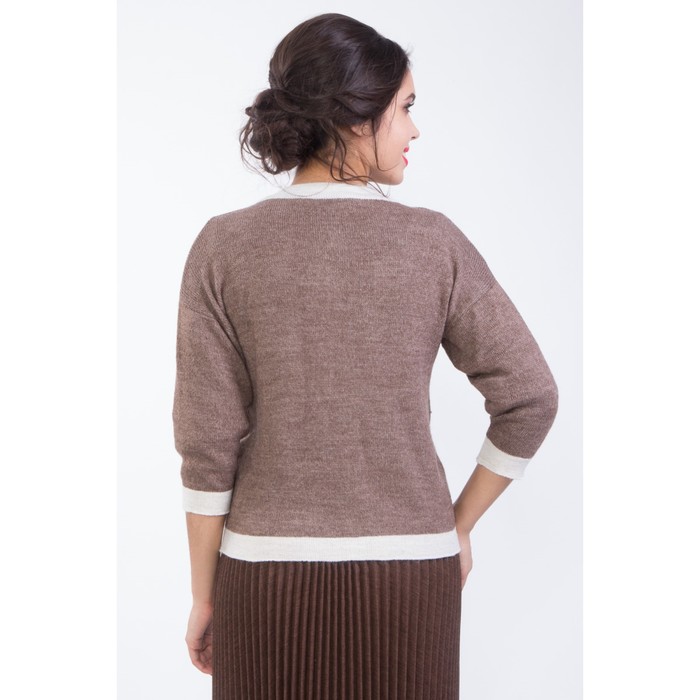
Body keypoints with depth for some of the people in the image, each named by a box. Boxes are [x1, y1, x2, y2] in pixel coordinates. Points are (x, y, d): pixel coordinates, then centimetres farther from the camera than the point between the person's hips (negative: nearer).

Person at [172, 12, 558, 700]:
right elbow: (529, 398, -5)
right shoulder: (433, 242, -7)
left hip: (272, 574, 0)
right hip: (406, 579, 0)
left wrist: (204, 596, 4)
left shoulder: (223, 248, -8)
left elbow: (208, 443, -8)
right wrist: (458, 526, 8)